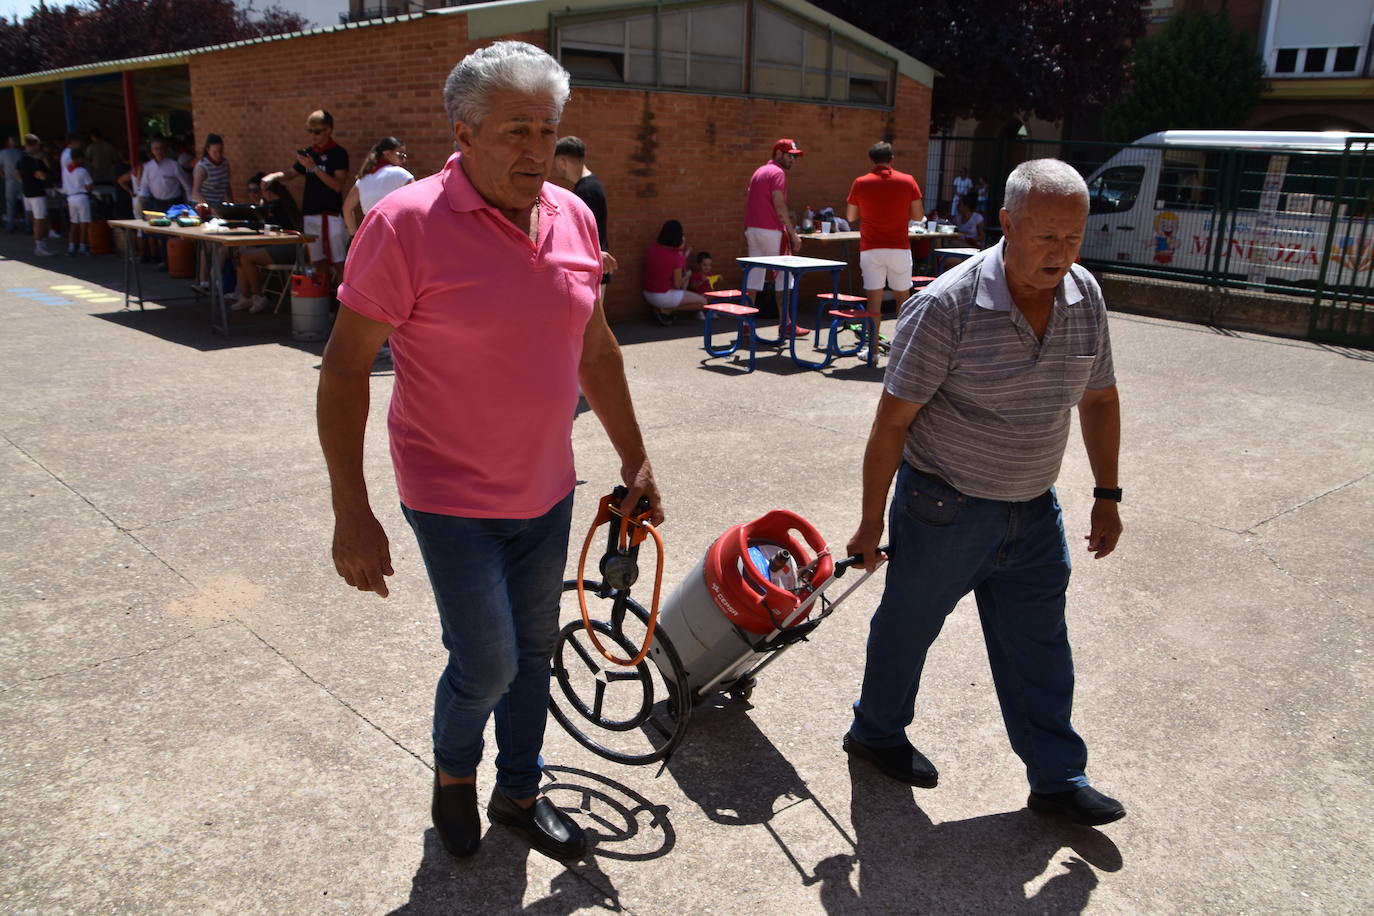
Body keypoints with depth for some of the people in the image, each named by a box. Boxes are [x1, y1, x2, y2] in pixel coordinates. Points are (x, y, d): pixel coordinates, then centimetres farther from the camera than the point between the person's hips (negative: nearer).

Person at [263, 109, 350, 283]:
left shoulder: (338, 153, -4)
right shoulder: (308, 152, 12)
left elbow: (338, 185, -14)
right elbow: (290, 174, 23)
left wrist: (314, 168, -18)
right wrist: (273, 176, 3)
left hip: (332, 215, -6)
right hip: (310, 215, 6)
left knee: (338, 263, -7)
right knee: (318, 262, 7)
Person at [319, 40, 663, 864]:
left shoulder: (574, 217, -1)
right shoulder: (407, 224, -18)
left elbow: (597, 349, 10)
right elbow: (345, 367, -14)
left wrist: (636, 459, 13)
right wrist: (352, 516, -15)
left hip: (547, 490, 6)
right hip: (453, 496, -5)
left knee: (534, 653, 17)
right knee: (487, 665, -1)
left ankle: (520, 792, 40)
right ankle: (454, 774, 34)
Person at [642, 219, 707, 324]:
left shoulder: (652, 248, -1)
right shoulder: (676, 257, -19)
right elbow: (677, 285, -14)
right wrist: (687, 275, 6)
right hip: (664, 297, -7)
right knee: (702, 301, 7)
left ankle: (667, 310, 12)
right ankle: (665, 311, -2)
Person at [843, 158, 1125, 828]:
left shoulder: (1086, 297, -3)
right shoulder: (947, 307, -23)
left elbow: (1099, 399, 11)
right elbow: (892, 423, -18)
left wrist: (1107, 495, 12)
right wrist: (871, 523, -13)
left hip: (1033, 510, 5)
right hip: (944, 509, -5)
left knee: (1039, 646, 13)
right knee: (907, 624, 14)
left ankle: (1057, 778, 29)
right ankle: (876, 732, 38)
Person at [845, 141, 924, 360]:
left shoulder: (860, 183, -1)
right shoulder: (908, 181, -1)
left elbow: (851, 216, 7)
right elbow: (918, 215, 2)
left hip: (870, 249, -1)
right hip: (899, 248, 1)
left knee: (874, 299, 0)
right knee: (903, 297, 14)